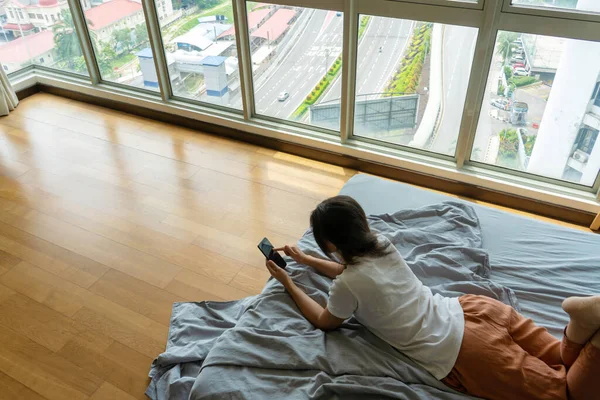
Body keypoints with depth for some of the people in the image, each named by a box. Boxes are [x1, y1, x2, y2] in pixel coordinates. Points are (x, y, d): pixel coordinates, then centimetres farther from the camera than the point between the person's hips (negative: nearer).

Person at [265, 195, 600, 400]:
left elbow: (325, 322, 8)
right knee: (567, 365, 14)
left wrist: (288, 283, 13)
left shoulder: (347, 286, -14)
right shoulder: (381, 244, 7)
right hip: (471, 308, 8)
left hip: (465, 353, -7)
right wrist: (304, 259, 33)